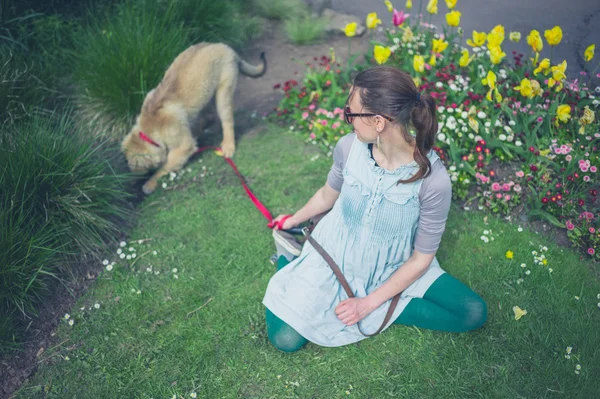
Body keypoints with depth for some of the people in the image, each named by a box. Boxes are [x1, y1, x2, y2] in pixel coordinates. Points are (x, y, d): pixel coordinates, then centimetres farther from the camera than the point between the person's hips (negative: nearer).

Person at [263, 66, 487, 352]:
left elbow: (421, 259, -15)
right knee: (284, 339, -10)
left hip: (393, 270, 0)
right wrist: (294, 219, 23)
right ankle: (289, 260, 13)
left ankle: (379, 311, -7)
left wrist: (370, 303, -16)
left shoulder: (433, 179, -27)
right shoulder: (349, 147, -18)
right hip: (335, 254, 1)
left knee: (474, 313, -13)